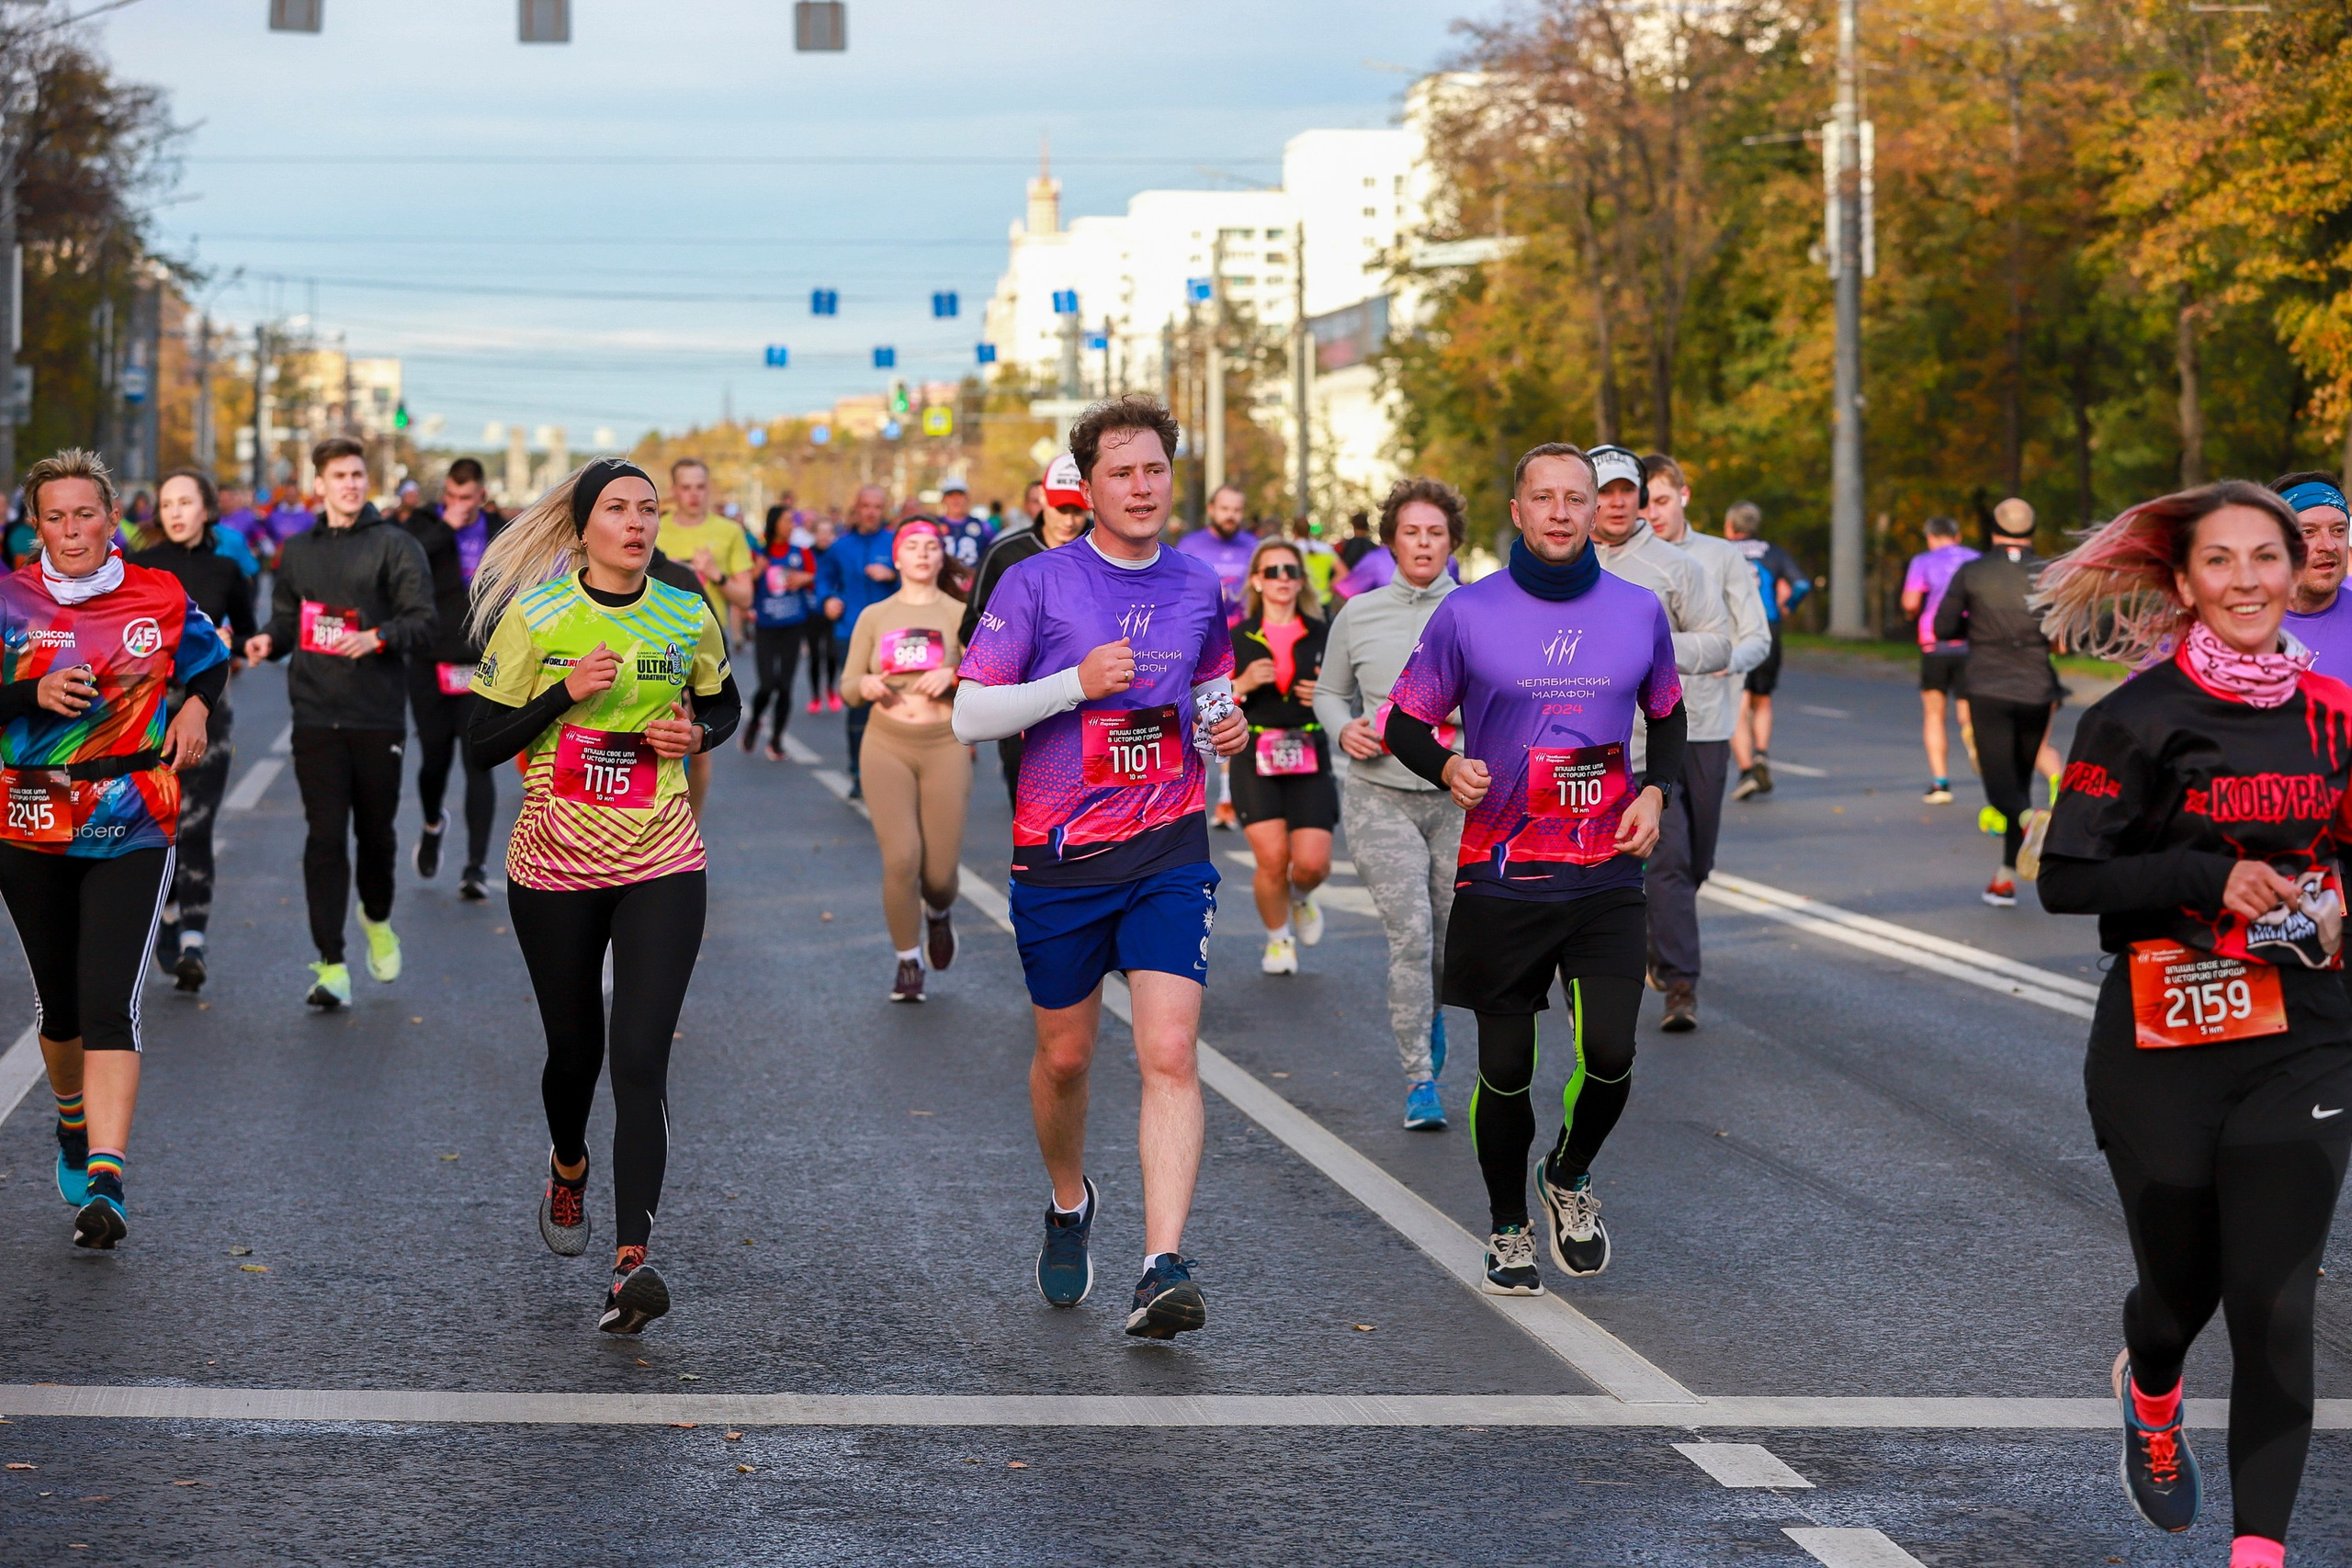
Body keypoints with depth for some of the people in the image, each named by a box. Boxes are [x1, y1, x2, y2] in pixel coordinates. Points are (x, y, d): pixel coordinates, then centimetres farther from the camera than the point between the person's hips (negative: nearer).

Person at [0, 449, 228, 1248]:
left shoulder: (159, 598, 2)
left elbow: (212, 661, 21)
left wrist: (196, 705, 2)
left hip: (132, 829, -1)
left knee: (109, 1005, -14)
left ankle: (105, 1182, -21)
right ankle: (74, 1125, 43)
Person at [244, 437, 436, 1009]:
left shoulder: (395, 546, 0)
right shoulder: (297, 551, 13)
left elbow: (423, 625, -5)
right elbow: (287, 619, 19)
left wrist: (380, 637, -23)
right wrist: (268, 640, -3)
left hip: (378, 717, -2)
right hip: (316, 715, 2)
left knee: (376, 833, 9)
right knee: (325, 838, -5)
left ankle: (377, 920, 39)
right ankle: (331, 966, -4)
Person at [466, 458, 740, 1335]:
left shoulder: (688, 616, 2)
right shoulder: (533, 615, -5)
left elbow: (724, 705, 19)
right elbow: (484, 740, -4)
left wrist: (697, 733, -4)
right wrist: (567, 692, -18)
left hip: (662, 867, 0)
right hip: (555, 867, 0)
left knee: (641, 1059, -13)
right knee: (574, 1046, 14)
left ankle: (631, 1262, -21)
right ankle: (568, 1168, 49)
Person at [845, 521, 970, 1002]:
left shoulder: (959, 614, 3)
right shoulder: (874, 616, 9)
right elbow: (847, 685, 10)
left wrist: (955, 676, -21)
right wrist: (865, 686, -12)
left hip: (945, 746, -1)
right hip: (887, 746, 1)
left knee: (941, 868, -2)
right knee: (900, 858, -14)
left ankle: (938, 913, 36)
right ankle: (908, 962, 5)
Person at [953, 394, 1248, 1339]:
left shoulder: (1200, 588, 7)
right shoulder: (1036, 584, -4)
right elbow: (968, 714, -6)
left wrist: (1228, 725, 1)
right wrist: (1076, 683, -19)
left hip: (1169, 848, 1)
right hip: (1058, 858, -1)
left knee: (1170, 1054, -15)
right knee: (1064, 1055, 12)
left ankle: (1164, 1268, -21)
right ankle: (1069, 1205, 42)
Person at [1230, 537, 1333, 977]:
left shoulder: (1323, 636, 6)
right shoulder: (1237, 639, 4)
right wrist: (1242, 685, -13)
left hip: (1309, 760, 1)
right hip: (1255, 759, -1)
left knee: (1313, 862, -11)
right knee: (1272, 858, -13)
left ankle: (1300, 897, 27)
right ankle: (1278, 939, 14)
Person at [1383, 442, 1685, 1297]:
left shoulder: (1639, 610, 5)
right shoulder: (1467, 615, -3)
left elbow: (1668, 717, 20)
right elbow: (1405, 722, 5)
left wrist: (1655, 793, 2)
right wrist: (1449, 768, -15)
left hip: (1606, 874, 1)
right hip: (1500, 875, -1)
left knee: (1610, 1052, -10)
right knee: (1505, 1070, 4)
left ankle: (1569, 1177, 20)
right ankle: (1509, 1227, 26)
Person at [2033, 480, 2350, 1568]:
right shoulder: (2142, 717, -7)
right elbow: (2065, 879, -10)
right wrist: (2211, 877, -20)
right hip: (2164, 1053, -2)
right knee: (2182, 1284, 13)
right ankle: (2151, 1394, 49)